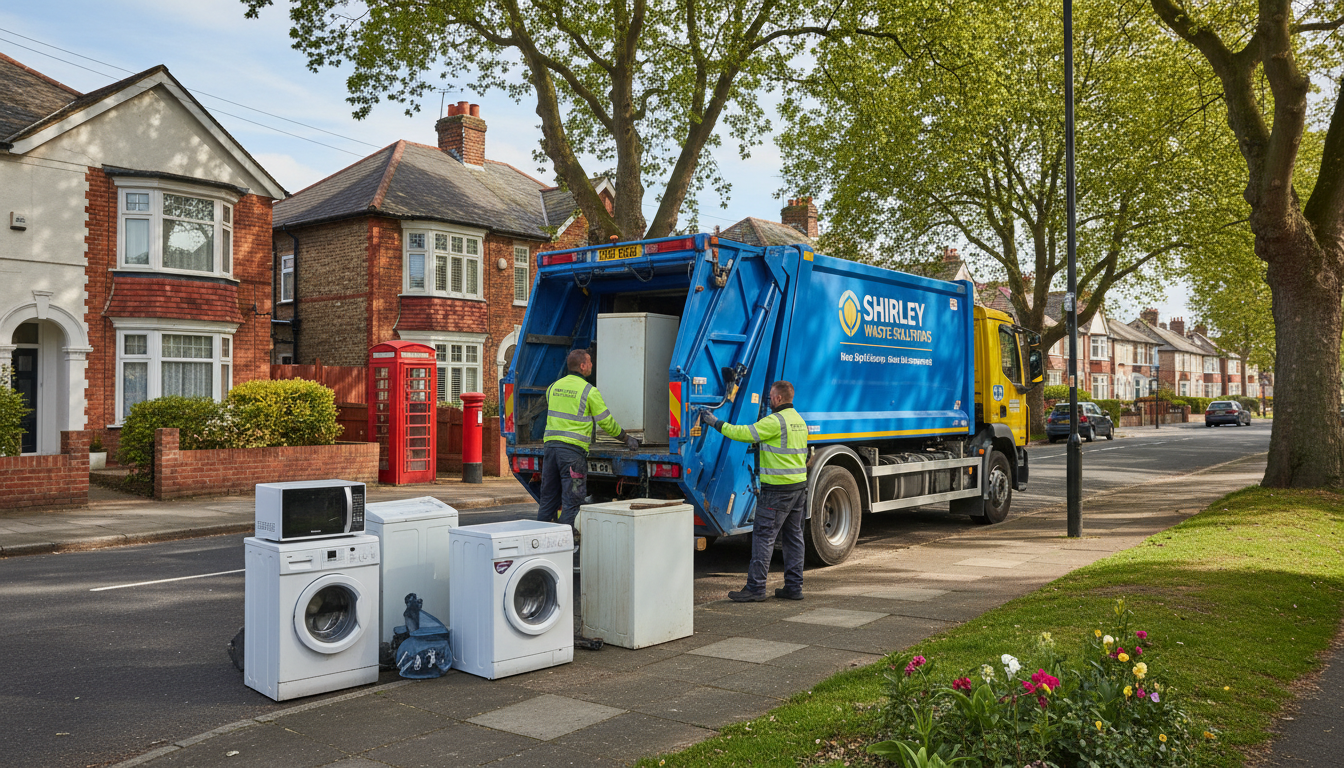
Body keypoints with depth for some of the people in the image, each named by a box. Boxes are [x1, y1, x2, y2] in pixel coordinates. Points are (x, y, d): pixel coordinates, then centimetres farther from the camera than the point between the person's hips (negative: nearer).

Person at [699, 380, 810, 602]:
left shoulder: (775, 421, -16)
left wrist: (716, 422, -8)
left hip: (778, 488, -9)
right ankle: (794, 587, 14)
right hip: (799, 485, 9)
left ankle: (755, 588, -4)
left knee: (763, 536, -5)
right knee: (793, 536, 11)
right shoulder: (799, 420, 14)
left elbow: (744, 434, -18)